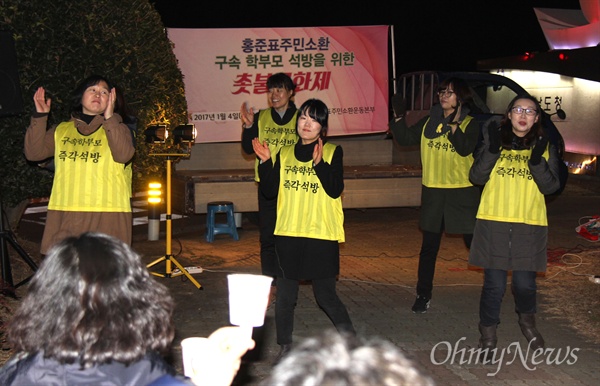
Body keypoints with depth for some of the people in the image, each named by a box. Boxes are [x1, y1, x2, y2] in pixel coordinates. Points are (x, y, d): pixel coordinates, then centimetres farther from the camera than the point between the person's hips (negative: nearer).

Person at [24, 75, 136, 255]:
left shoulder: (118, 129, 9)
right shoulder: (61, 130, 18)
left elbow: (123, 155, -11)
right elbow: (33, 153, 6)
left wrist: (109, 118, -18)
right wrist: (39, 117, -2)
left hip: (107, 215, -2)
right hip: (64, 215, 3)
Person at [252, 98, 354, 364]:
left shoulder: (333, 152, -1)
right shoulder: (285, 154, 11)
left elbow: (336, 189, -13)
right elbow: (270, 191, 5)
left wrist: (320, 163, -25)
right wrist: (265, 162, -8)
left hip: (322, 235, -3)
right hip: (288, 234, 4)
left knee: (325, 295, 0)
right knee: (284, 295, 6)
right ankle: (285, 347, 20)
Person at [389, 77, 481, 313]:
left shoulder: (470, 123, -4)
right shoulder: (429, 122, 9)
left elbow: (466, 148, -20)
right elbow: (405, 138, 4)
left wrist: (453, 125, -32)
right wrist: (398, 116, -9)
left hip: (463, 192, -3)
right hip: (433, 191, 4)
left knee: (474, 241, 2)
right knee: (429, 247, 8)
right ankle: (423, 295, 16)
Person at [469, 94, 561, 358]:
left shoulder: (545, 146, 7)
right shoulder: (494, 140, 5)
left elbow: (551, 187, -2)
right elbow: (477, 177, -3)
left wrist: (537, 161, -18)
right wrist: (492, 150, -18)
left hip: (530, 225, 1)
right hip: (493, 222, -1)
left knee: (525, 283, 4)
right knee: (494, 284, 0)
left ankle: (527, 321, 36)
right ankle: (488, 335, 19)